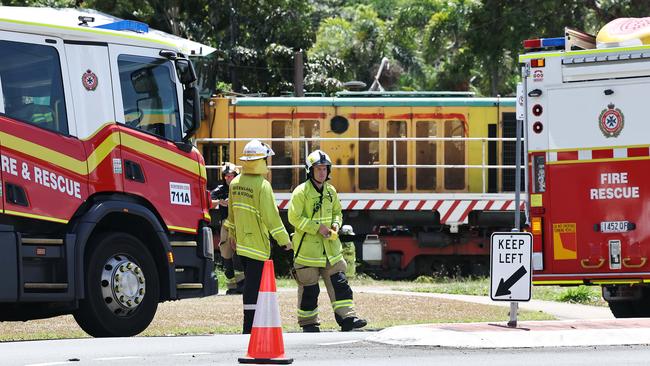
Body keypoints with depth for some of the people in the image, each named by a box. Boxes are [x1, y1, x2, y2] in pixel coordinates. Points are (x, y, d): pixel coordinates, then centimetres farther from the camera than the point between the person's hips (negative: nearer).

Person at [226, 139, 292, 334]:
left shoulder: (235, 183, 8)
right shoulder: (262, 185, -16)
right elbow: (271, 215, -16)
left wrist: (232, 234, 30)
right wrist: (284, 239, -8)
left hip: (241, 242, 8)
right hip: (257, 243, -8)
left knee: (251, 281, 16)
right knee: (254, 284, -6)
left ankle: (254, 323, 22)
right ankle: (249, 327, -8)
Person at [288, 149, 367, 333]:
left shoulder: (331, 191, 9)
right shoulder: (301, 192, -10)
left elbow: (337, 212, 22)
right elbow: (294, 217, -13)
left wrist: (335, 225, 0)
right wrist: (317, 228, -17)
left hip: (330, 248, 5)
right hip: (307, 247, -5)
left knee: (339, 283, -1)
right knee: (309, 288, 2)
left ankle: (347, 317, -2)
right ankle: (308, 322, 12)